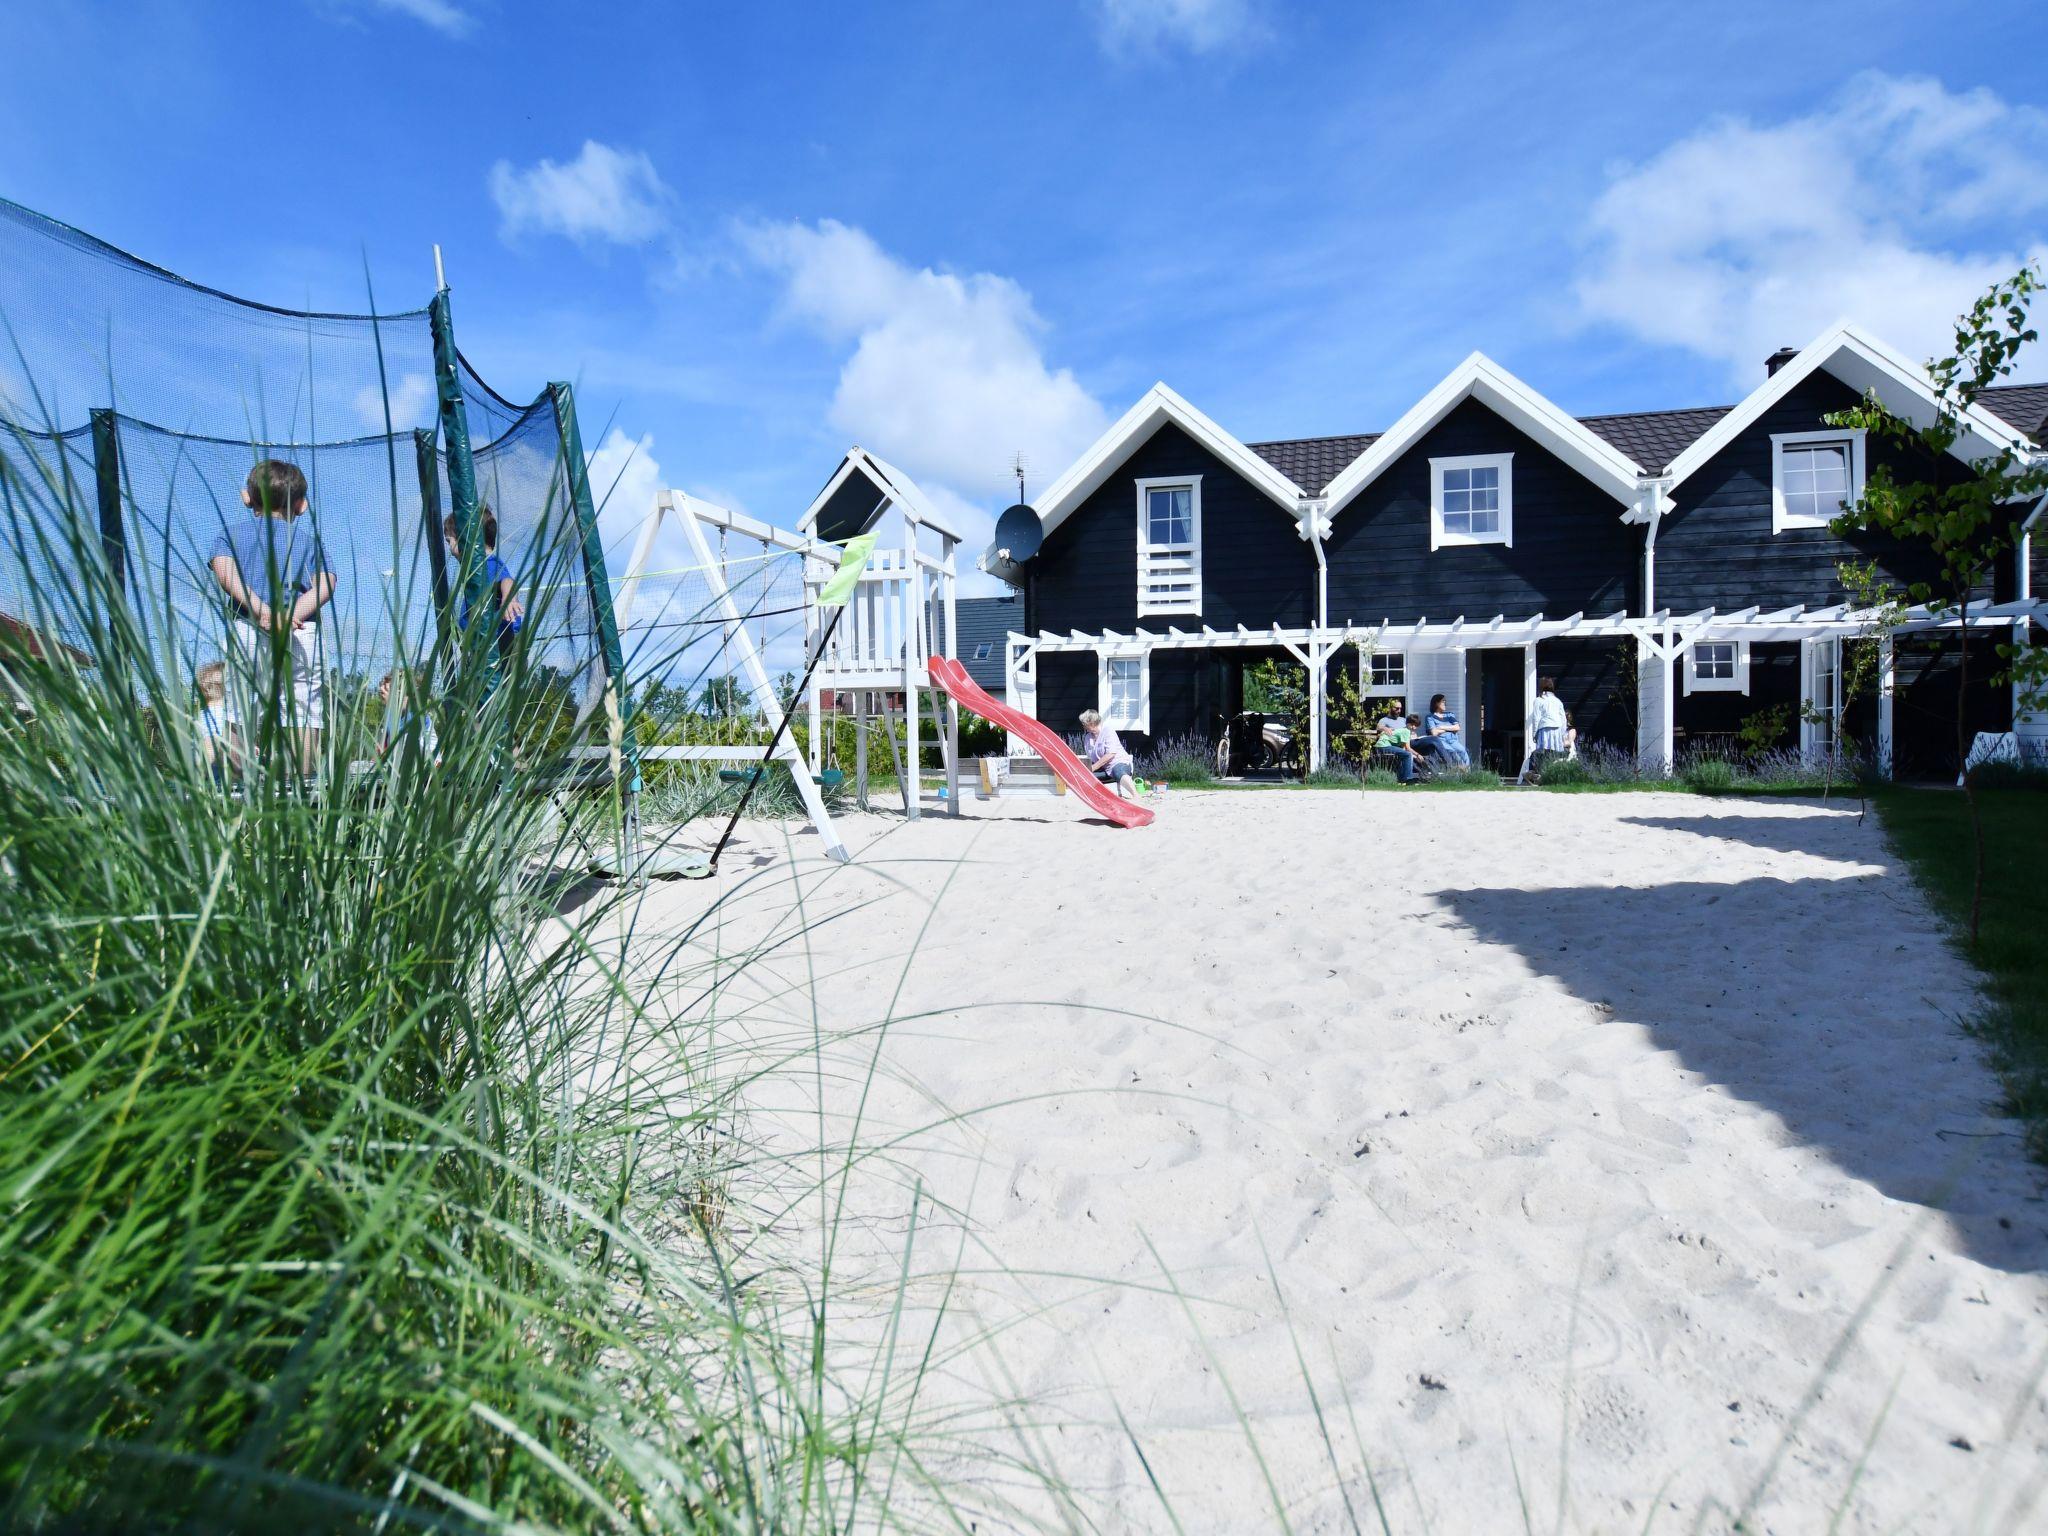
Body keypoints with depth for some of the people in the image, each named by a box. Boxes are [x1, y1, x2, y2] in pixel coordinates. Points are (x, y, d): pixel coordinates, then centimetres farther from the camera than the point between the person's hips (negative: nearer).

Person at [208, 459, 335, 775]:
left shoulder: (231, 532, 17)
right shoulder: (309, 539, 18)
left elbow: (224, 570, -6)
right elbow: (325, 585, -2)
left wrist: (260, 609, -16)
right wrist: (291, 616, -13)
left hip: (247, 631, 0)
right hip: (303, 634, 0)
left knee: (243, 719, 1)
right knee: (303, 717, 0)